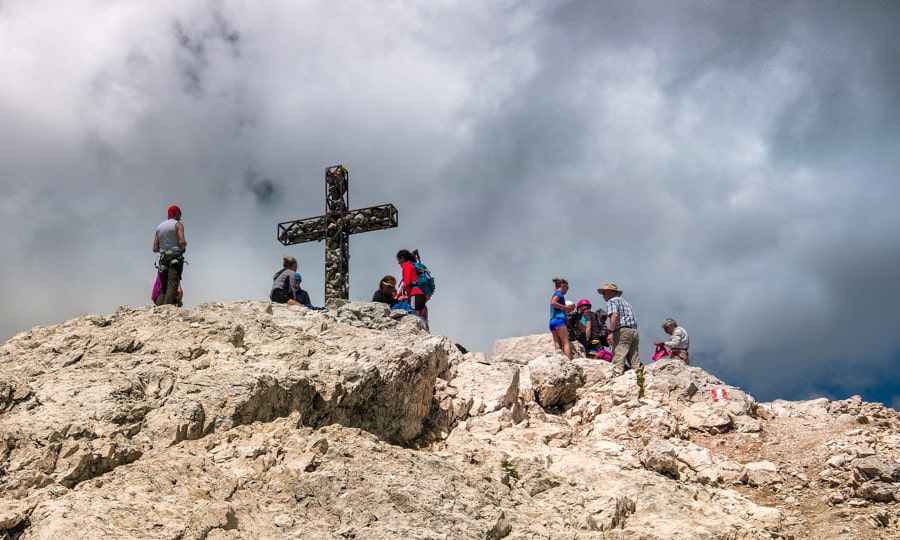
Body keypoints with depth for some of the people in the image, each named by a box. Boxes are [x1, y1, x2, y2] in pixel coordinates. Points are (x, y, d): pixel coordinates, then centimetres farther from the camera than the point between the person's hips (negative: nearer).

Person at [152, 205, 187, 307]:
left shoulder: (159, 227, 20)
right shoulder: (178, 224, 3)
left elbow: (155, 249, 15)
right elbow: (182, 241, -14)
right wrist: (183, 249, 6)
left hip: (163, 259, 6)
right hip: (175, 258, -6)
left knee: (163, 288, 8)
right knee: (173, 285, -16)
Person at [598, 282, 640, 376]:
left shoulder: (612, 301, 3)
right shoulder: (625, 301, 28)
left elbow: (614, 316, -16)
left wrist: (611, 332, -20)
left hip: (623, 331, -8)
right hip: (635, 331, 8)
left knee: (618, 359, -12)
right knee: (635, 362, 7)